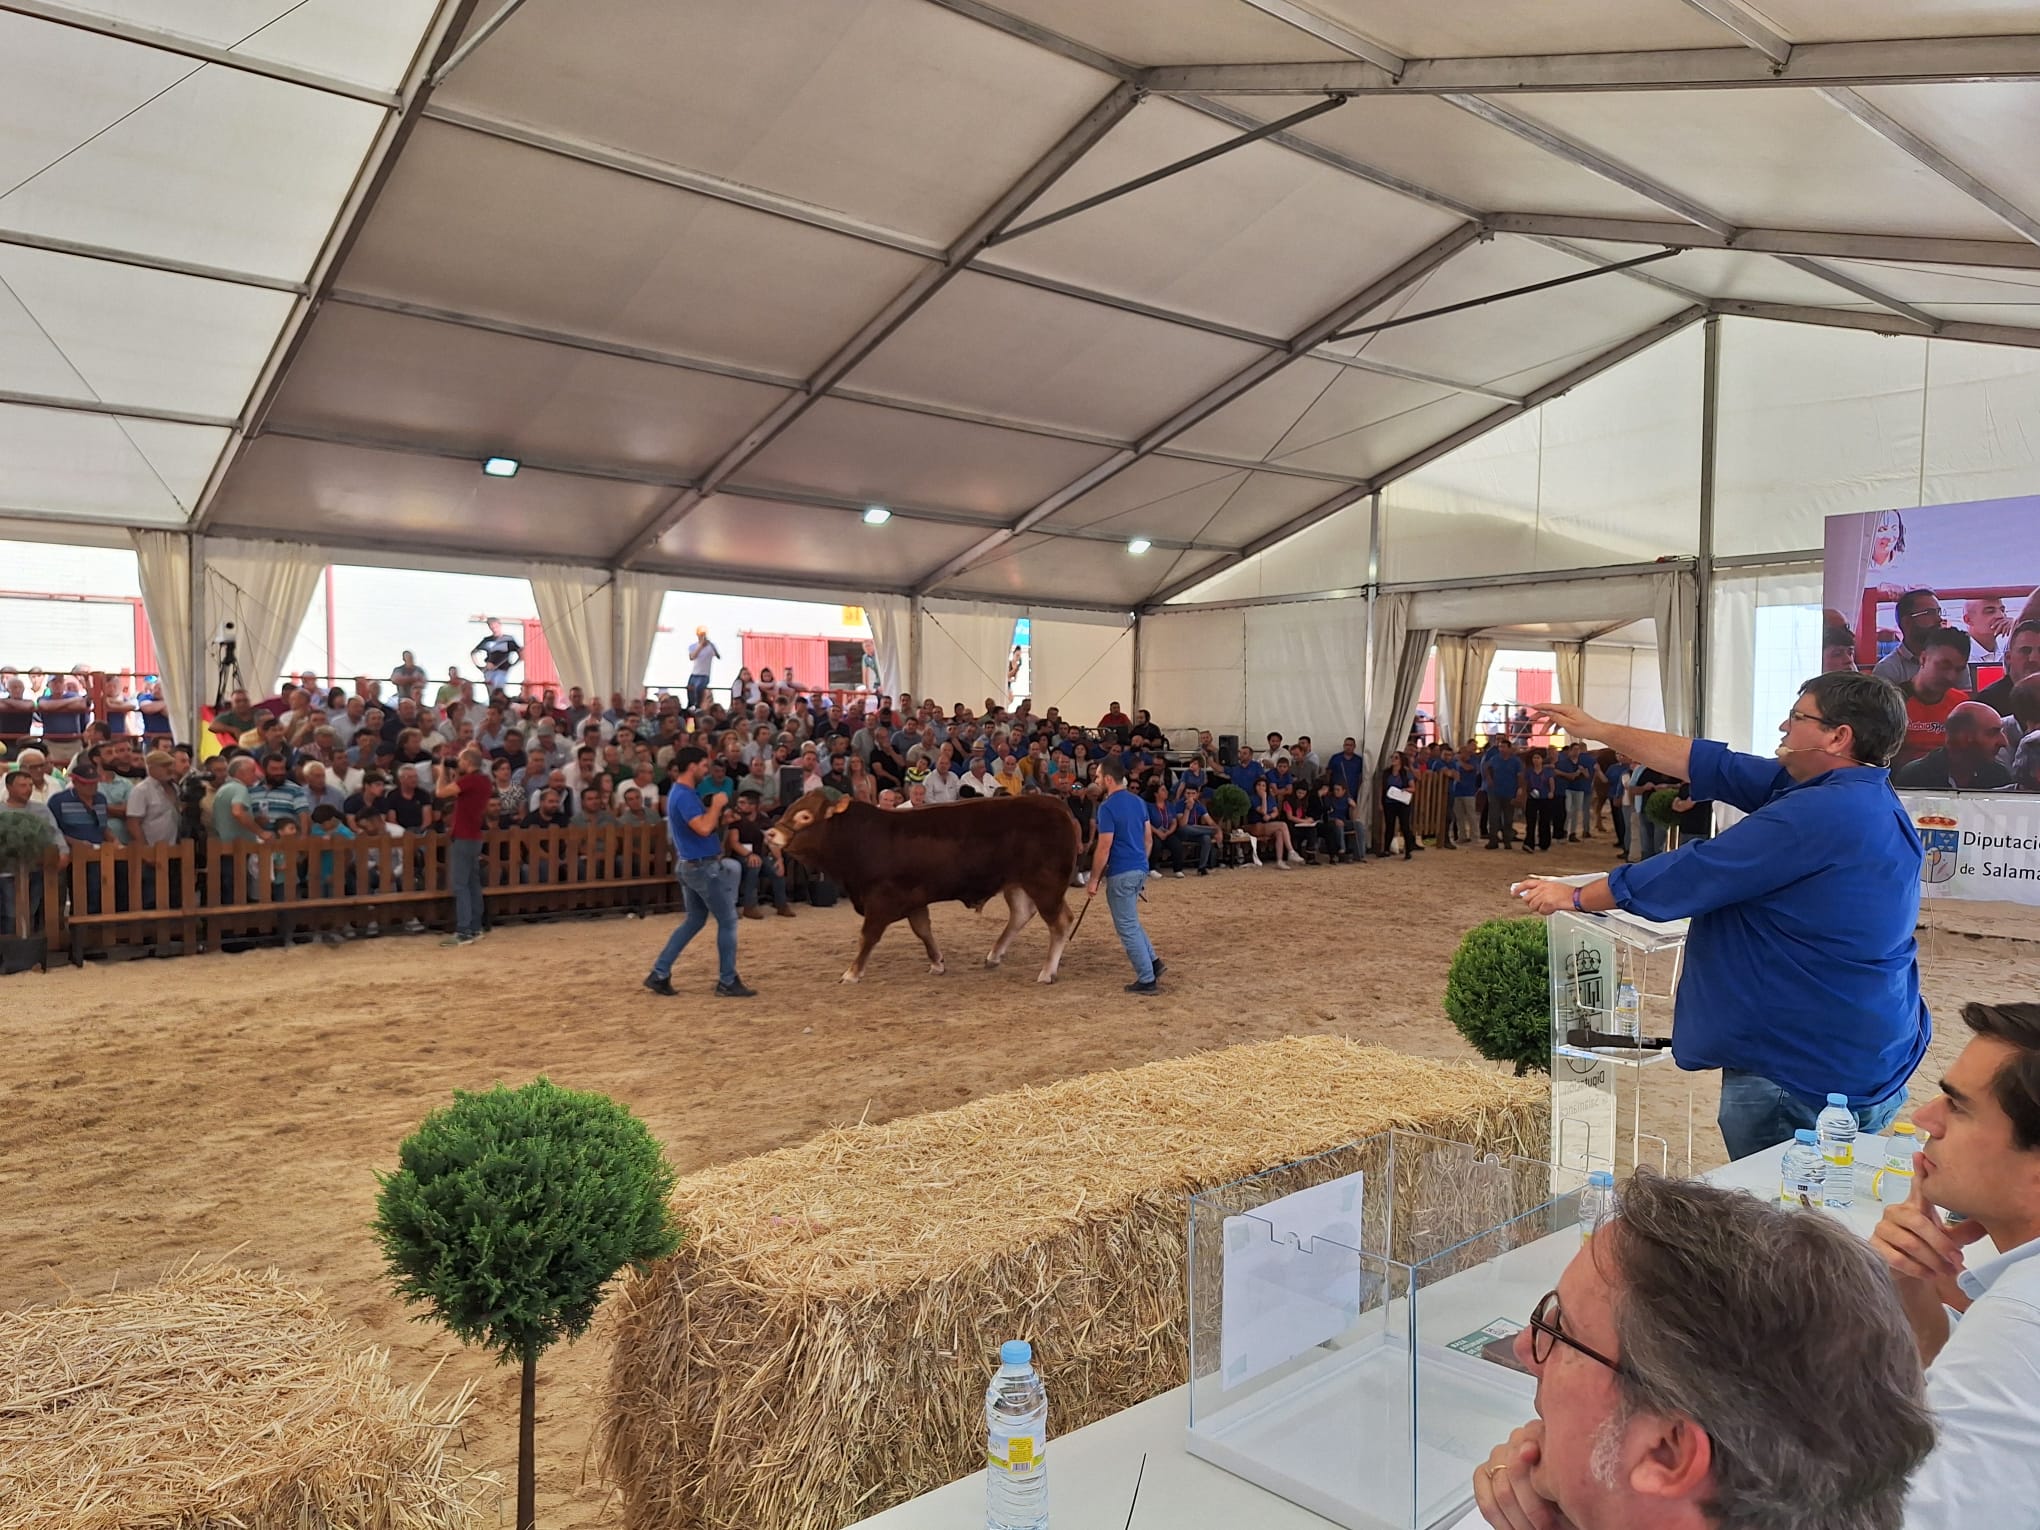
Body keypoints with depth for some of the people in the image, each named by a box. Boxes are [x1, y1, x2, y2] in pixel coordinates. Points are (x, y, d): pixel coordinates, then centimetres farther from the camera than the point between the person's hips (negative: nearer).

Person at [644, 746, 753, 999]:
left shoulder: (683, 793, 12)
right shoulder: (684, 796, -20)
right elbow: (704, 828, -31)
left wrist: (718, 816, 7)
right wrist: (717, 805, -17)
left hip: (692, 865, 10)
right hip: (704, 867, -10)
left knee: (694, 921, 17)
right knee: (727, 921, 0)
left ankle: (659, 974, 15)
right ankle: (727, 982, 6)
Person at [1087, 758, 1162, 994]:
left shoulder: (1108, 807, -17)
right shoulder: (1137, 801, 9)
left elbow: (1104, 847, -18)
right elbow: (1148, 837, 15)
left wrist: (1093, 879, -10)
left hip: (1121, 873, -9)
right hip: (1140, 869, 9)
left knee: (1127, 927, 0)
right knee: (1131, 921, 24)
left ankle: (1148, 979, 3)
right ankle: (1153, 962, 20)